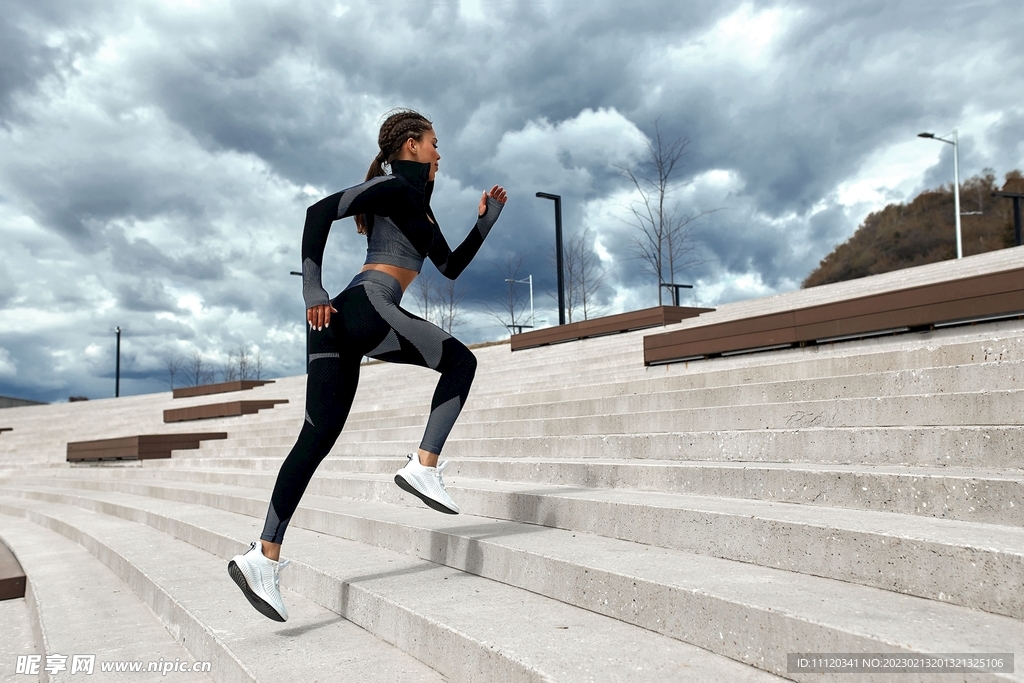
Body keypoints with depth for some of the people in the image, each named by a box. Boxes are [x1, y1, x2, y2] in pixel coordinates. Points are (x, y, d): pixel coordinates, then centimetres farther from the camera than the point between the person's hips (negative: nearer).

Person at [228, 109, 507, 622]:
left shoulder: (419, 207, 29)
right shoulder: (393, 186, 2)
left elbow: (452, 268, 36)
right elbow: (322, 210, -10)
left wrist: (485, 222, 31)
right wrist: (313, 288, -17)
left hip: (339, 322, 9)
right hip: (365, 310, -9)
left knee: (317, 438, 3)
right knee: (460, 361, 6)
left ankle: (265, 557, 2)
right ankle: (424, 466, -3)